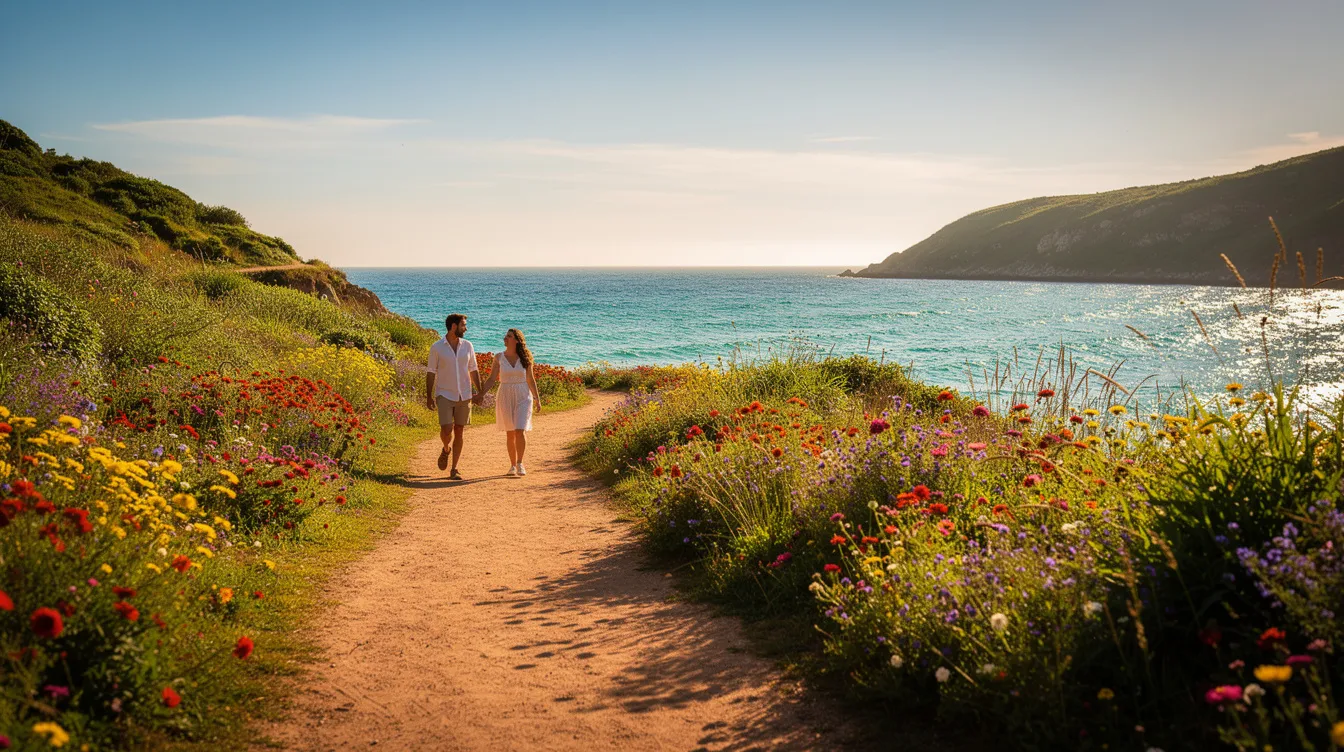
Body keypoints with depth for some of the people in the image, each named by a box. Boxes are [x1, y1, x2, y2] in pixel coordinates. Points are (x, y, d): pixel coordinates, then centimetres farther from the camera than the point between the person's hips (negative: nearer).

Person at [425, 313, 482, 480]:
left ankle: (454, 470, 12)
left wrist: (479, 392, 5)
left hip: (464, 396, 3)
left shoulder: (467, 346, 4)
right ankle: (446, 449, 21)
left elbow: (473, 370, 11)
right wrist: (428, 396, -4)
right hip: (445, 396, -3)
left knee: (459, 432, 4)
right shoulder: (436, 348, -5)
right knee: (446, 430, -14)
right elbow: (431, 373, -1)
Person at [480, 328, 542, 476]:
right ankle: (513, 465, 19)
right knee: (510, 433, 6)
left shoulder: (525, 358, -1)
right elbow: (492, 379, 2)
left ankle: (520, 463, 0)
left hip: (523, 397, -1)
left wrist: (537, 399, 4)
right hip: (505, 397, 1)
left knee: (520, 431, -13)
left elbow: (530, 379, 5)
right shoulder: (499, 357, -1)